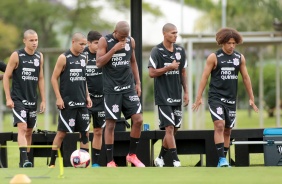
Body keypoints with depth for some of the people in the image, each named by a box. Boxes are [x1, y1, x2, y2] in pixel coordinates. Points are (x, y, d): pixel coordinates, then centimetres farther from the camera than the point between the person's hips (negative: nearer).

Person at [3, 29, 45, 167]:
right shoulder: (16, 56, -7)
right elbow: (6, 76, -5)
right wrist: (8, 98, -11)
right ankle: (24, 160, -25)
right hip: (18, 99, -6)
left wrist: (43, 100, 12)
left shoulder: (39, 56, 8)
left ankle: (25, 160, 17)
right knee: (22, 127, -18)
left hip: (32, 100, 6)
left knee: (29, 131, 9)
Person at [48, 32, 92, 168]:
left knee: (85, 132, 3)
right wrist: (58, 98, -12)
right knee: (62, 132, -4)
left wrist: (87, 96, 12)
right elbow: (54, 78, -7)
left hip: (81, 102, 6)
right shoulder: (64, 58, -7)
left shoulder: (84, 58, 11)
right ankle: (52, 163, 2)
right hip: (67, 103, -6)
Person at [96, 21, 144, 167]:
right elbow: (99, 63, -14)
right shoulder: (105, 41, -7)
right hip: (112, 89, -4)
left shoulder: (130, 41, 6)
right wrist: (114, 49, -21)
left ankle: (132, 154, 13)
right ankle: (110, 161, 5)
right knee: (110, 123, -2)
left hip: (129, 88, 4)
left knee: (138, 119, -4)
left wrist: (138, 83, 12)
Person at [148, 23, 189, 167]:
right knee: (169, 127, -11)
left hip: (177, 96, 6)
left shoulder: (180, 51, 10)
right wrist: (169, 67, -18)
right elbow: (151, 73, -11)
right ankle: (176, 160, -11)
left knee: (175, 128, 8)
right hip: (163, 97, -6)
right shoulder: (157, 51, -7)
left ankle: (160, 158, 21)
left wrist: (186, 92, 12)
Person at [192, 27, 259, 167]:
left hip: (231, 99, 4)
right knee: (219, 125, -18)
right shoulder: (214, 57, -4)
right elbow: (205, 77, -4)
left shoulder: (240, 58, 7)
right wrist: (199, 97, -9)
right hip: (216, 97, -4)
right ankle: (221, 159, -21)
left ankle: (223, 159, 17)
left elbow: (246, 78, 13)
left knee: (227, 130, 8)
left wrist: (251, 98, 13)